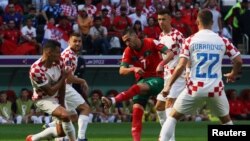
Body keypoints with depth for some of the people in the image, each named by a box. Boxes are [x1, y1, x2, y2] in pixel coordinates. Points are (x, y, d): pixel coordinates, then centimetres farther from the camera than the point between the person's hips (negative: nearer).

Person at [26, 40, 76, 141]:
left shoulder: (58, 62, -12)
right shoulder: (36, 70, -33)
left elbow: (62, 84, -2)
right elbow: (51, 91, -25)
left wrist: (62, 104, -3)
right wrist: (64, 77, -17)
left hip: (57, 98, 7)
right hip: (43, 99, -7)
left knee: (61, 131, 8)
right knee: (65, 115, -32)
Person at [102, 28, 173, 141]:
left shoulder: (151, 43, -9)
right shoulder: (128, 51, 2)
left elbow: (170, 53, -14)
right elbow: (122, 71, -7)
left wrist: (161, 64, -32)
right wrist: (134, 69, -26)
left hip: (156, 79, -5)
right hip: (142, 81, 5)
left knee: (139, 87, -35)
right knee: (136, 110, -10)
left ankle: (113, 101, -51)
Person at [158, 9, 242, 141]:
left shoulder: (190, 40, -1)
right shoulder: (223, 41, 4)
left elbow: (181, 67, -7)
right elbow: (238, 61, 4)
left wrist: (168, 85, 2)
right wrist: (233, 75, 25)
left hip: (195, 88, -2)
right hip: (216, 88, 2)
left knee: (172, 117, 12)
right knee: (226, 120, 23)